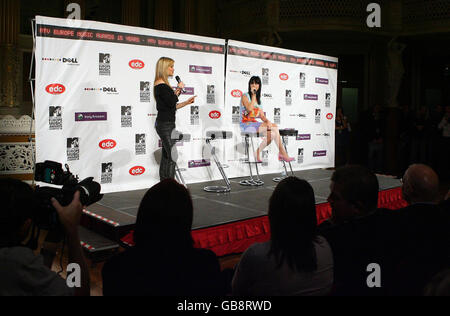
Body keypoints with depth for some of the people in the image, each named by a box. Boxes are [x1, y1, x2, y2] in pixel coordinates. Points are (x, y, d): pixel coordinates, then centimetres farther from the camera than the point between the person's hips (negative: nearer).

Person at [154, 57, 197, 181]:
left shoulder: (164, 84, 18)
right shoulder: (160, 84, -12)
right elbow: (171, 102, -21)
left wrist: (187, 102, 14)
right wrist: (179, 89, -7)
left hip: (166, 125, 10)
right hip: (165, 125, -10)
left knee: (166, 157, 11)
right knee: (172, 157, -10)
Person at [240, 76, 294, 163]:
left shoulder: (258, 99, 17)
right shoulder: (245, 96, -4)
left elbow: (262, 116, 11)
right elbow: (250, 109, -23)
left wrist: (267, 121, -10)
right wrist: (253, 95, -15)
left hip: (255, 124, 7)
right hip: (246, 125, -7)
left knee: (272, 134, -20)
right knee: (274, 127, -21)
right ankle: (283, 154, -14)